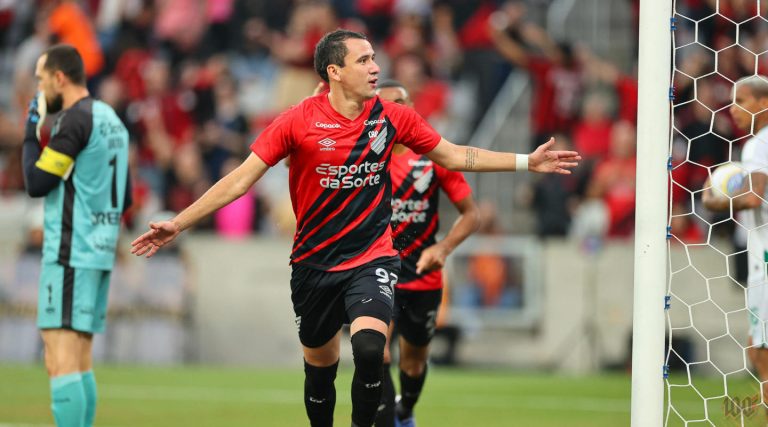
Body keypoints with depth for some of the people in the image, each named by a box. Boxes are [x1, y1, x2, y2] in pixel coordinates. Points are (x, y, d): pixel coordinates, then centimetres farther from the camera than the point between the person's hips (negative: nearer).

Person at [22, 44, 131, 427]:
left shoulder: (75, 119, -12)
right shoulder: (111, 119, 15)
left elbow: (36, 183, -13)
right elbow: (124, 197, 19)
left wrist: (31, 130, -2)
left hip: (70, 254, -9)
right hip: (100, 252, 9)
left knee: (61, 362, -12)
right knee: (80, 362, 11)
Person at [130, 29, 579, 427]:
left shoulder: (392, 117, -3)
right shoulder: (299, 121, -11)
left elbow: (453, 155, 10)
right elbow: (242, 178, -8)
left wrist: (527, 162, 7)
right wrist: (177, 224, -12)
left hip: (371, 258, 0)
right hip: (314, 264, 0)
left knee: (369, 347, -26)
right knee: (320, 365, 11)